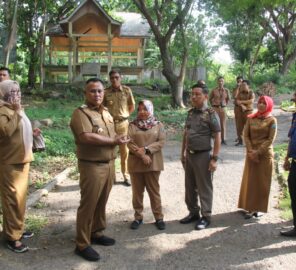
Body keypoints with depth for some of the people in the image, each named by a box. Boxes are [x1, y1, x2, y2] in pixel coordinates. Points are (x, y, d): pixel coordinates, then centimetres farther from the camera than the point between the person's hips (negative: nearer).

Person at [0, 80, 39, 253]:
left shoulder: (16, 109, 15)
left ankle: (18, 228, 30)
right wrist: (17, 112, -23)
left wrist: (32, 133, 8)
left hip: (22, 159, 10)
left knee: (21, 196, 17)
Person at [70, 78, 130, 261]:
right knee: (88, 205, -1)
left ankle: (97, 233, 34)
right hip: (92, 166, -8)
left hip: (109, 164, 8)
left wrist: (118, 140, 0)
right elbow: (87, 137, -27)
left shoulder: (106, 112, 13)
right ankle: (82, 244, 10)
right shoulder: (81, 113, -13)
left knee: (102, 202, 17)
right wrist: (113, 141, -18)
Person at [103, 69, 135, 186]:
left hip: (123, 123, 0)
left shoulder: (127, 90, -1)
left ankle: (126, 176, 17)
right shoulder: (106, 92, -3)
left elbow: (132, 106, 9)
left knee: (124, 151, 7)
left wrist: (124, 116, 8)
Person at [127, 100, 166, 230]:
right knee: (137, 191, 9)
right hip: (135, 163, 1)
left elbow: (161, 141, -6)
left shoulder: (158, 125, 3)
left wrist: (146, 149, -18)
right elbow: (129, 142, -7)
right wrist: (141, 155, -18)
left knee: (154, 191, 6)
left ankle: (159, 217, 16)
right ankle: (138, 217, 21)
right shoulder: (132, 125, 3)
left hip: (153, 163, -1)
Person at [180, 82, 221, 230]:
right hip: (189, 155, 7)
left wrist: (214, 159, -16)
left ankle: (206, 216, 17)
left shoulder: (211, 114, -12)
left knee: (204, 188, 4)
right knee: (189, 187, 15)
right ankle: (193, 213, 31)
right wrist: (183, 153, 15)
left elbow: (217, 138, -13)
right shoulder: (190, 112, 8)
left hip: (203, 156, -7)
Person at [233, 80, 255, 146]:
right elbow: (236, 100, -6)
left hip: (248, 111, -3)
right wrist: (242, 106, -22)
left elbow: (251, 101, -18)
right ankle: (240, 140, 13)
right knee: (239, 125, 3)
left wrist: (241, 101, -19)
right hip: (239, 110, 3)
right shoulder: (239, 92, 6)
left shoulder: (251, 93, -2)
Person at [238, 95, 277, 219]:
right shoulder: (250, 118, 5)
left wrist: (258, 152, -15)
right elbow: (246, 135, 2)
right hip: (251, 154, 3)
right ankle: (250, 208, 15)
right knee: (250, 181, 6)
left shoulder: (272, 120, -4)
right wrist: (250, 151, -11)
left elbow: (270, 139, -10)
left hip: (265, 155, -3)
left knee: (262, 182, 4)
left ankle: (260, 208, 14)